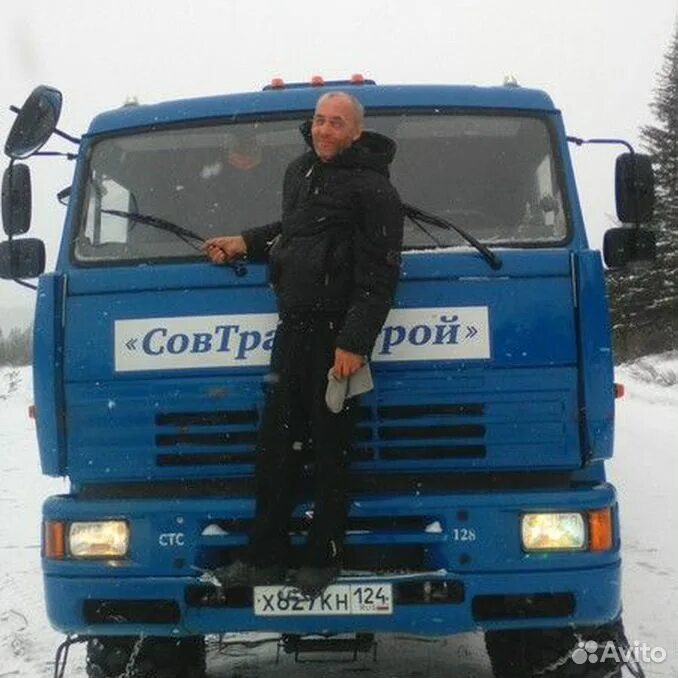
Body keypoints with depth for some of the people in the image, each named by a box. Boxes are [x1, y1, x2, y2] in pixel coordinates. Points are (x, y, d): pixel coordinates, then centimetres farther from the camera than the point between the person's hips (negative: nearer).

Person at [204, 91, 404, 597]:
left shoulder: (372, 189, -9)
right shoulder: (299, 172, 16)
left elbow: (379, 276, -15)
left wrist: (355, 343, -20)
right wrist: (246, 244, 24)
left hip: (338, 334, -8)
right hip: (293, 327, 8)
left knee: (331, 449, 1)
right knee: (275, 445, 8)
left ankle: (323, 559, 11)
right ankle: (265, 557, 15)